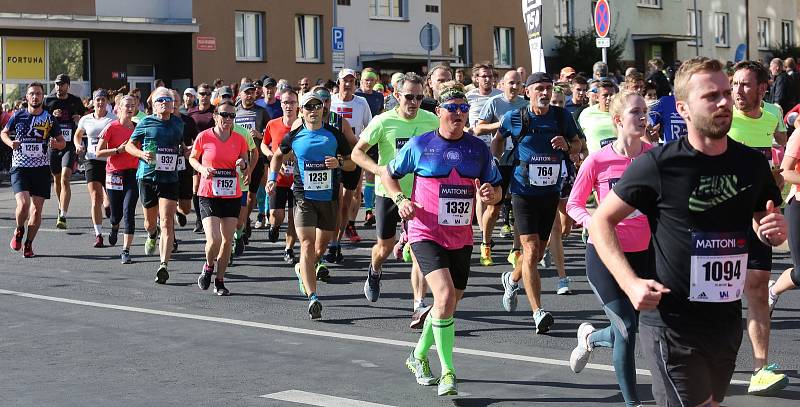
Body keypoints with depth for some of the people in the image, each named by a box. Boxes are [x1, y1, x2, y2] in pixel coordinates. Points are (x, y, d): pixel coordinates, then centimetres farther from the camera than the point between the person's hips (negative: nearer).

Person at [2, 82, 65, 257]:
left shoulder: (49, 119, 2)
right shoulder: (18, 116, 1)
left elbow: (62, 142, 11)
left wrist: (55, 144, -13)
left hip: (41, 168, 1)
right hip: (20, 168, -1)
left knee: (37, 210, 1)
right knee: (23, 203, -19)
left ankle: (28, 244, 18)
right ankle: (19, 230, 12)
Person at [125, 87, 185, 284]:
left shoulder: (178, 123, 10)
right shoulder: (145, 123, 0)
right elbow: (129, 145, 7)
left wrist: (185, 151, 6)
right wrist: (142, 154, -12)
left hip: (170, 179, 0)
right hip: (147, 177, 0)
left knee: (167, 222, -13)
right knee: (150, 221, 13)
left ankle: (164, 265, -17)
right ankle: (152, 236, 52)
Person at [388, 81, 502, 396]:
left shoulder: (479, 149, 3)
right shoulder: (419, 145, -4)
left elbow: (496, 189, 10)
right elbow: (388, 173, 8)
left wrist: (491, 194, -14)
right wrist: (400, 200, -9)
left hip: (461, 238, 5)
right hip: (426, 234, -4)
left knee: (449, 304, 15)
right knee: (444, 294, -23)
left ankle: (419, 355, 40)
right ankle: (448, 371, -14)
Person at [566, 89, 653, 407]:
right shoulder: (598, 161, -10)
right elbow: (574, 204, 0)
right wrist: (594, 223, -18)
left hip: (643, 253, 3)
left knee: (627, 329, 7)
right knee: (627, 328, -6)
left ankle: (590, 337, 42)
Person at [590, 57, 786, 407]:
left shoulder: (752, 164, 2)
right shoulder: (658, 164, -13)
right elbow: (601, 221, -7)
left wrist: (774, 231, -5)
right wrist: (631, 283, -20)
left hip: (727, 323, 6)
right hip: (672, 324, -6)